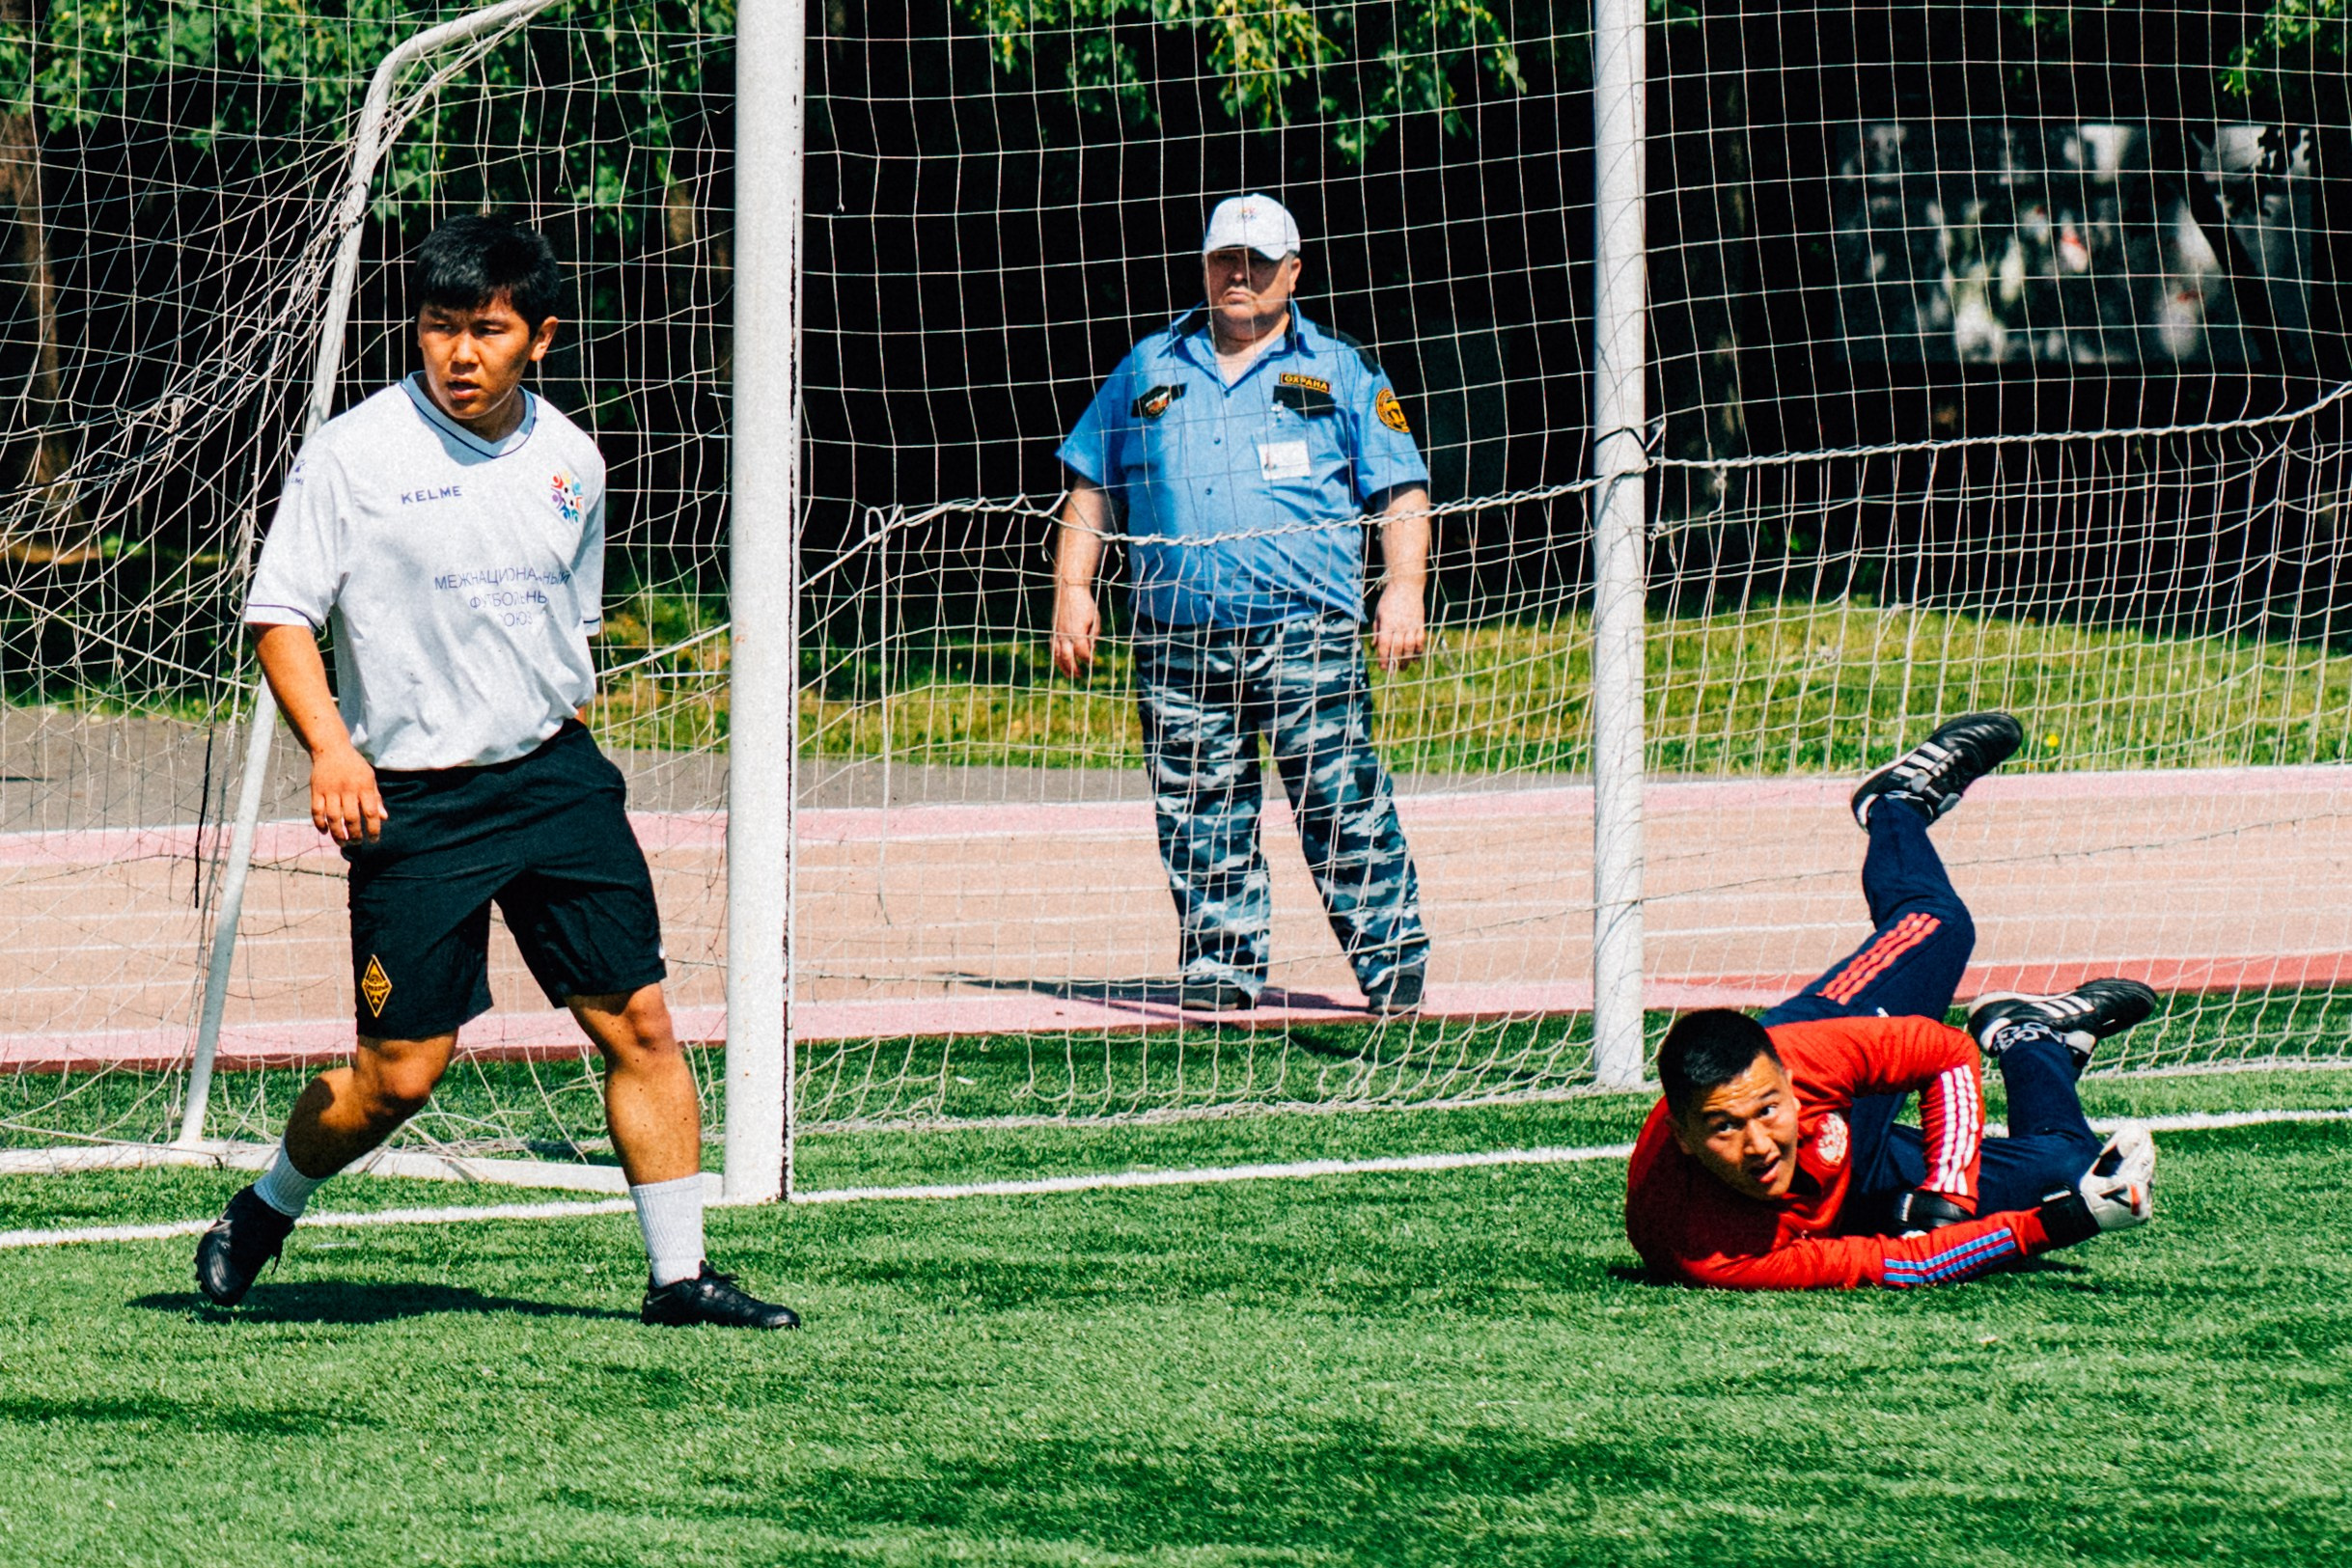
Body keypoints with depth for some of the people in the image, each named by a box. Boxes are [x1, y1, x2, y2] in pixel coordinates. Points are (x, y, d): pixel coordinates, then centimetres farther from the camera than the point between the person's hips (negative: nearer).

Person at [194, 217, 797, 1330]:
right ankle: (264, 1213, 23)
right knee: (399, 1073, -4)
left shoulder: (570, 460, 7)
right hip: (412, 801, -4)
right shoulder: (354, 454, -9)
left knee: (638, 1020, -2)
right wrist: (331, 746, -23)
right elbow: (281, 615, -9)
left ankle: (678, 1275, 6)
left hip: (554, 777, 4)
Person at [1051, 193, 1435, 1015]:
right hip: (1177, 634, 3)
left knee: (1340, 803, -9)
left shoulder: (1341, 371, 10)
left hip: (1306, 631, -3)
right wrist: (1073, 589, 9)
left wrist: (1404, 588, -8)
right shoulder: (1149, 369, 17)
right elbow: (1091, 485, 20)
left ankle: (1393, 961, -5)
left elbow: (1400, 490, 6)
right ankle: (1220, 964, 9)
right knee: (1199, 814, 1)